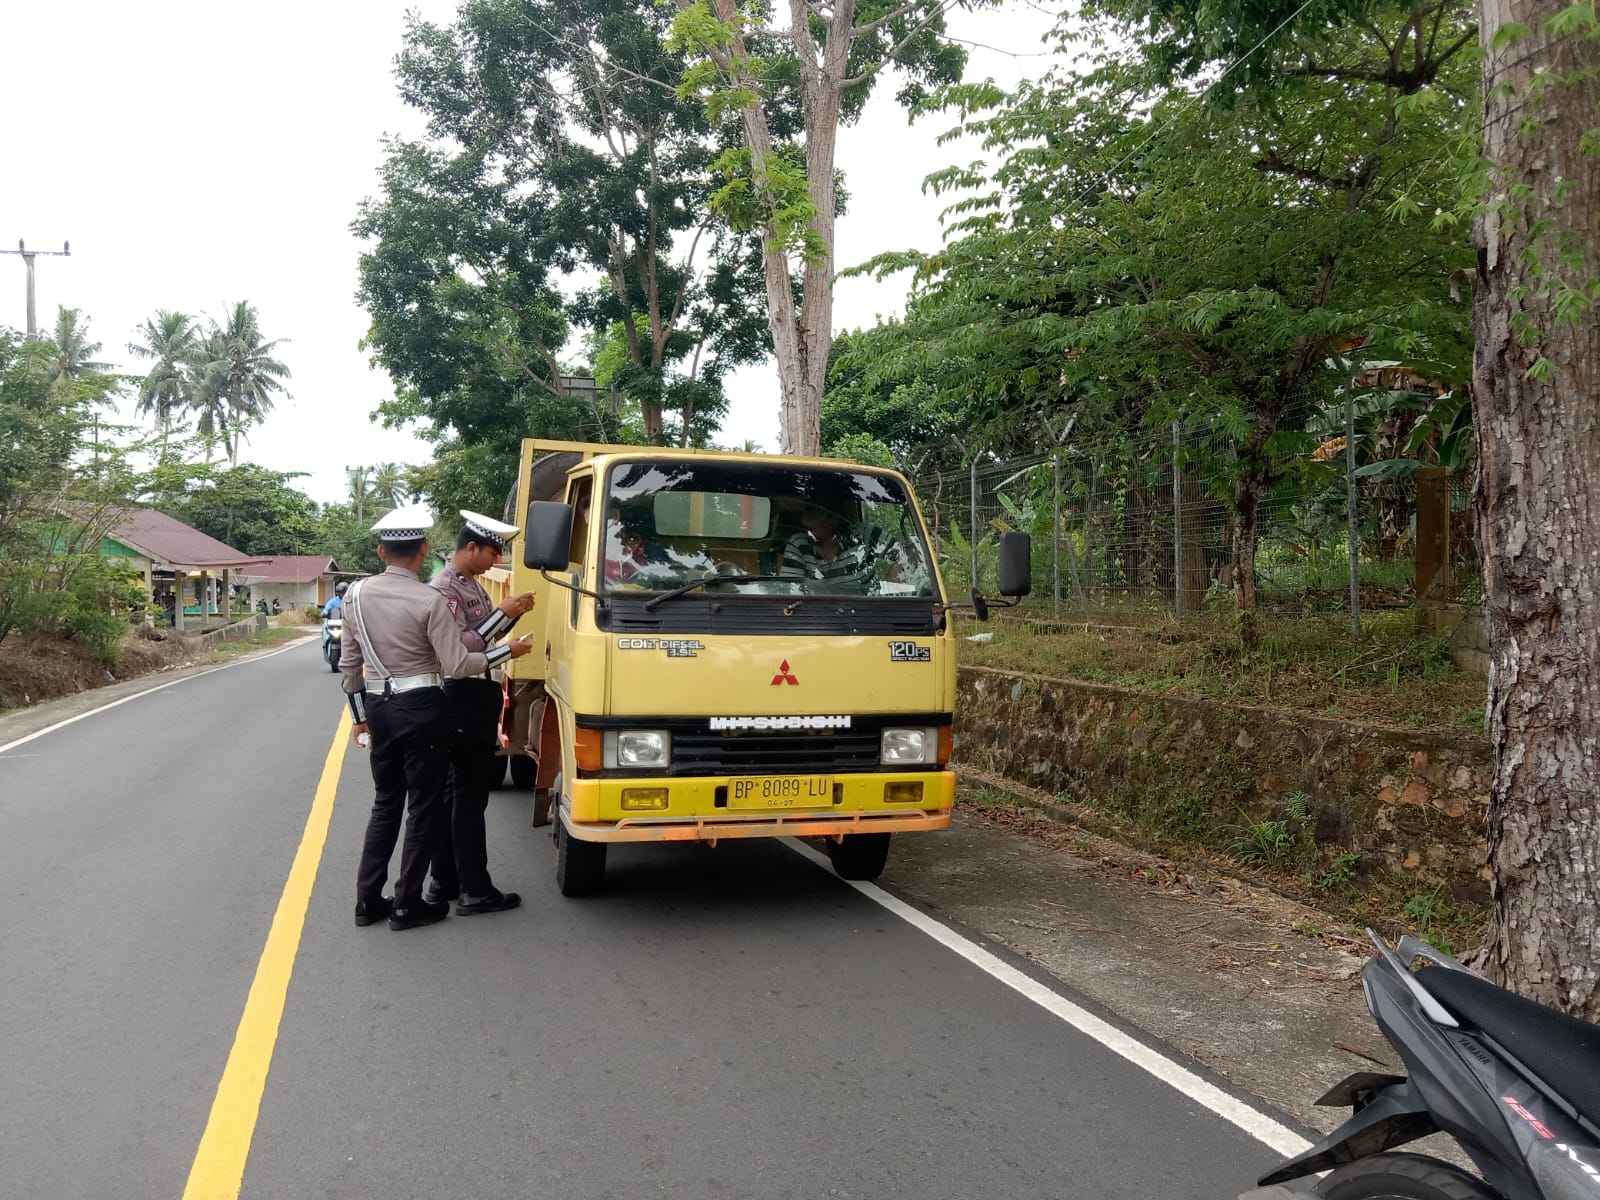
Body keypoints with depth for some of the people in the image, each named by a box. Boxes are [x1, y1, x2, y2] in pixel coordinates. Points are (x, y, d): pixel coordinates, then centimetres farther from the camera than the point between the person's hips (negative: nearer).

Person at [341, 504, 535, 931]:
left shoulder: (356, 596, 3)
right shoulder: (429, 600, -15)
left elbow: (349, 664, 10)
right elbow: (457, 665, -14)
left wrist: (360, 716, 20)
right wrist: (508, 650, -2)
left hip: (378, 709, 6)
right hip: (421, 709, -5)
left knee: (385, 804, 18)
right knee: (423, 808, 7)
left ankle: (368, 900, 21)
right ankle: (407, 905, 12)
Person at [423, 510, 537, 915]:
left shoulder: (472, 584, 15)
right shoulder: (444, 588, -14)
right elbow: (461, 648, -21)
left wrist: (513, 613, 4)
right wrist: (502, 612, -20)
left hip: (481, 698, 10)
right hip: (465, 699, -10)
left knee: (456, 791, 14)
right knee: (469, 796, -5)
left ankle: (445, 882, 23)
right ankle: (474, 891, 1)